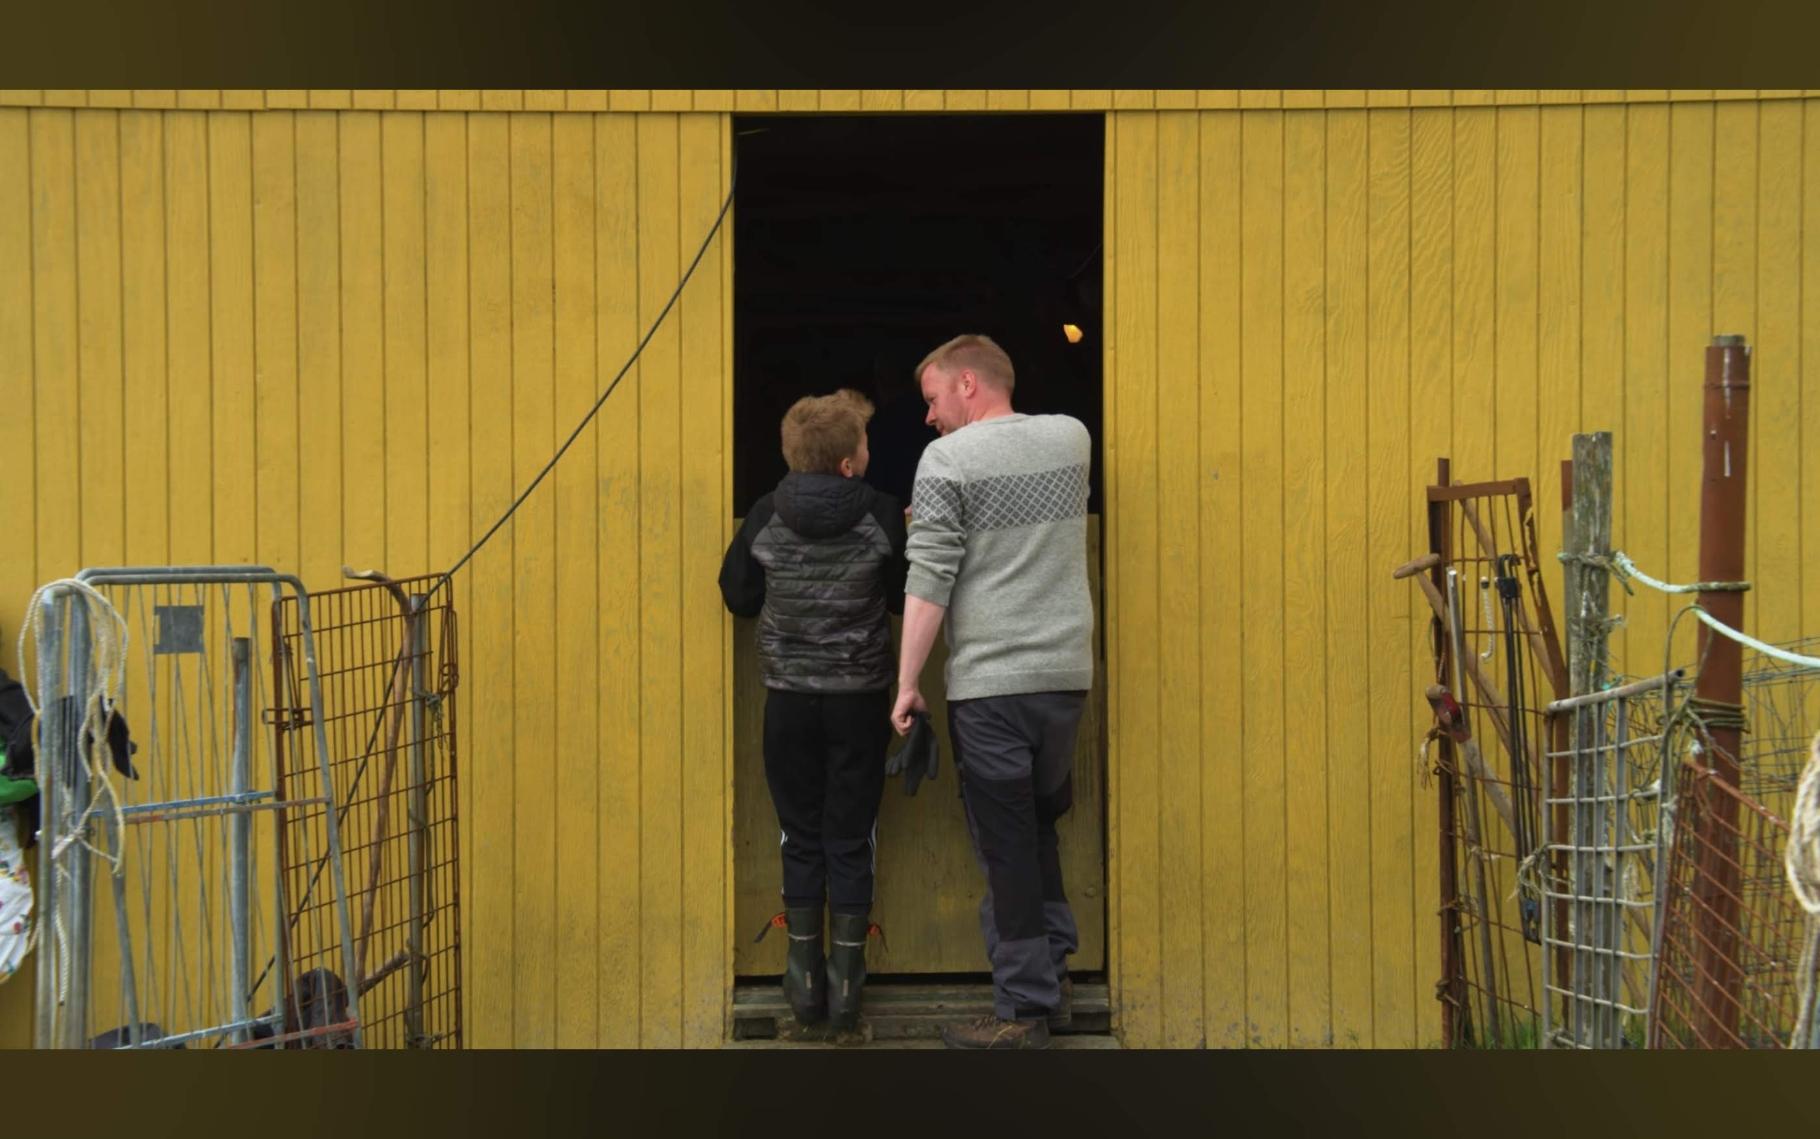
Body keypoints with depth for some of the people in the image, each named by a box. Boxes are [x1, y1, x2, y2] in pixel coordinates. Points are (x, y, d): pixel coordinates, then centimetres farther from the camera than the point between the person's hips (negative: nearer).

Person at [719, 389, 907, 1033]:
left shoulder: (765, 518, -5)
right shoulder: (882, 517, -10)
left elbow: (739, 599, 5)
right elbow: (906, 601, 0)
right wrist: (909, 539, 14)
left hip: (789, 697, 1)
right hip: (860, 697, -1)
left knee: (801, 840, 11)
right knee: (851, 840, 8)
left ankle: (806, 979, 16)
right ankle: (846, 983, 11)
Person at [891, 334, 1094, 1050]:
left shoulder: (947, 460, -7)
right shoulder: (1072, 436, 10)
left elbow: (929, 581, -12)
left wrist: (907, 682, -5)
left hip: (989, 681, -6)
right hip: (1066, 671, 6)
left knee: (1007, 844, 1)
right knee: (1040, 825, 20)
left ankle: (1025, 1008, 7)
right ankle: (1051, 973, 23)